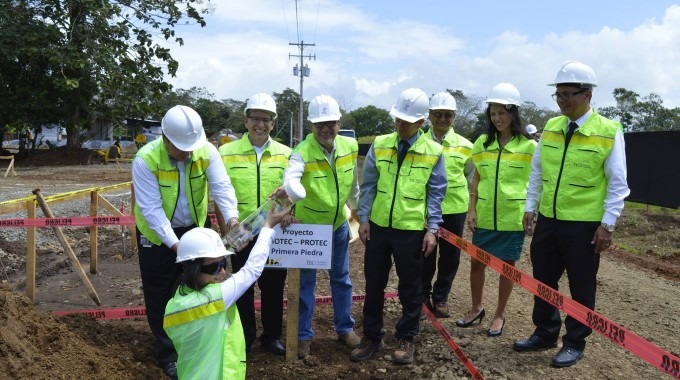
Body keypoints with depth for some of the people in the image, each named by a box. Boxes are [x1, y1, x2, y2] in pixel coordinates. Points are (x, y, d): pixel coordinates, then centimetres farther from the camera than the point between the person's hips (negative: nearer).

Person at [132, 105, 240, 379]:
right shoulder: (146, 160, -26)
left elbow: (221, 186, -23)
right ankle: (167, 353, 24)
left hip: (194, 228, 3)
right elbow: (151, 208, -27)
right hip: (157, 234, -3)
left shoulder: (207, 151, -16)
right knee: (160, 295, 6)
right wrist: (174, 243, -35)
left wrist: (232, 216, -42)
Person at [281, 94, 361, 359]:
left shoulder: (350, 147, -9)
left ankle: (345, 328, 35)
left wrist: (357, 206, 22)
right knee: (306, 281, 8)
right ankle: (303, 335, 24)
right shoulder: (302, 152, -26)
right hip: (308, 226, -4)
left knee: (341, 278, 17)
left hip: (338, 224, 5)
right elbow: (291, 179, -47)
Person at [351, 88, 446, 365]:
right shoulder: (379, 145, 1)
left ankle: (406, 339, 27)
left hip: (412, 230, -2)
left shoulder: (433, 152, -4)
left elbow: (435, 193, -1)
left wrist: (432, 229, -8)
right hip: (378, 226, 2)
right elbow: (368, 185, 4)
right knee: (374, 284, 11)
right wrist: (363, 218, -2)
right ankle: (372, 337, 26)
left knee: (410, 288, 9)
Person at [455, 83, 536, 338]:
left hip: (513, 217, -3)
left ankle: (499, 315, 24)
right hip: (484, 215, 3)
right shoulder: (482, 143, 5)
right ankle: (476, 308, 29)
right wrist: (471, 209, 4)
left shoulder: (528, 146, -5)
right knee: (477, 262, 9)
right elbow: (476, 178, 9)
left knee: (507, 265, 8)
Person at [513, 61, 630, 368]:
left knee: (581, 286, 9)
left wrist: (607, 224, -11)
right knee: (544, 280, 14)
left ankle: (574, 343, 25)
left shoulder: (609, 132, -9)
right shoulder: (550, 127, 6)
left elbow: (617, 183, -8)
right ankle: (545, 334, 32)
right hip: (547, 220, 5)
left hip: (584, 225, -5)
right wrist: (530, 208, 9)